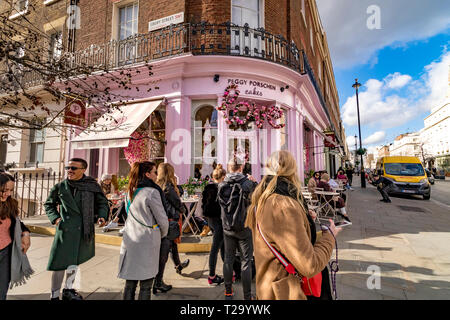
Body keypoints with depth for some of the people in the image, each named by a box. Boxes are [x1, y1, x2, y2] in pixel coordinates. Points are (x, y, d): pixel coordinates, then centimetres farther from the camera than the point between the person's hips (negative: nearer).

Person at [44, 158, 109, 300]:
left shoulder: (92, 186, 0)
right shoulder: (60, 187, 2)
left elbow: (103, 203, 9)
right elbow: (49, 204, 17)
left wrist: (101, 216, -6)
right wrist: (54, 218, 2)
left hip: (84, 230, 1)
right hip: (65, 229, 0)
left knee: (74, 261, 15)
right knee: (60, 263, 3)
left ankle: (68, 290, 35)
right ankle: (55, 295, 23)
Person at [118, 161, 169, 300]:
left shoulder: (130, 192, 8)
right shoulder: (152, 192, -16)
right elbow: (162, 219, -11)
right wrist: (163, 234, 9)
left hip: (130, 241, 7)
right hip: (147, 241, -7)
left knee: (130, 283, 16)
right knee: (145, 285, 7)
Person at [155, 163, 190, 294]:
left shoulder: (157, 186, 1)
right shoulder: (168, 187, -20)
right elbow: (178, 204, -10)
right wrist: (182, 210, 11)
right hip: (170, 222, -8)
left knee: (173, 244, 27)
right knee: (164, 252, 2)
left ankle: (178, 265, 49)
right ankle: (158, 283, 13)